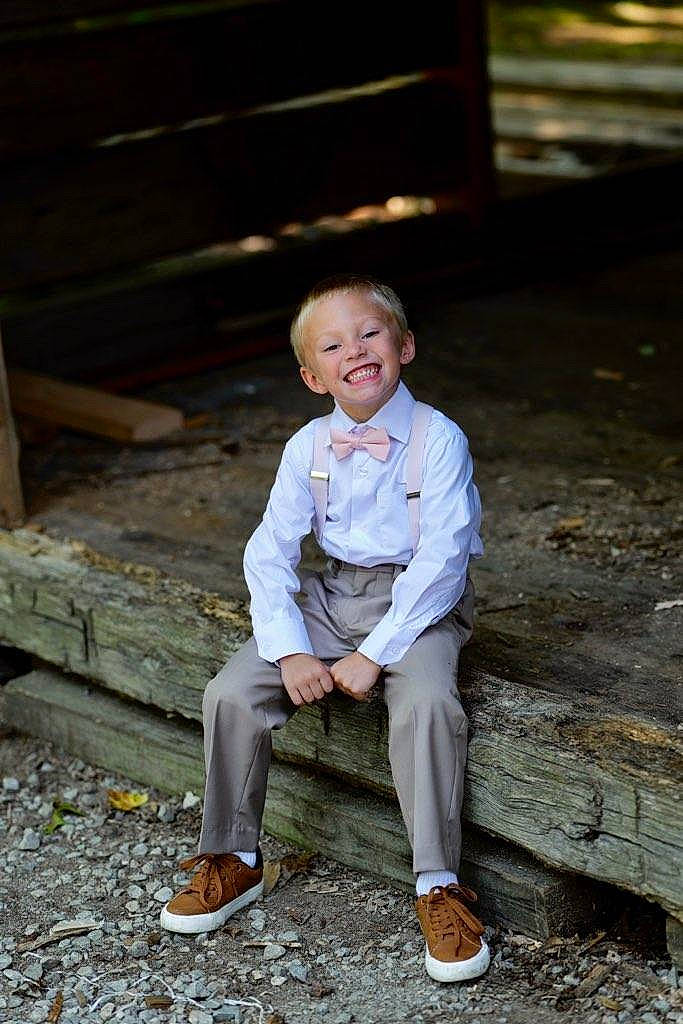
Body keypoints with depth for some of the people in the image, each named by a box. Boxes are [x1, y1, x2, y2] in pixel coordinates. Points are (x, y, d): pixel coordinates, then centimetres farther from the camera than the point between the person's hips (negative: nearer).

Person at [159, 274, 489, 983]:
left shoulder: (438, 439, -14)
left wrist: (374, 655, -23)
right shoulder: (307, 448, -1)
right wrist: (290, 651, -14)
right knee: (231, 692, -13)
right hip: (332, 598, 4)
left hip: (419, 603, -4)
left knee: (427, 703, -34)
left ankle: (439, 886, -20)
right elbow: (269, 553, 0)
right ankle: (233, 858, 7)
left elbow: (441, 560, -18)